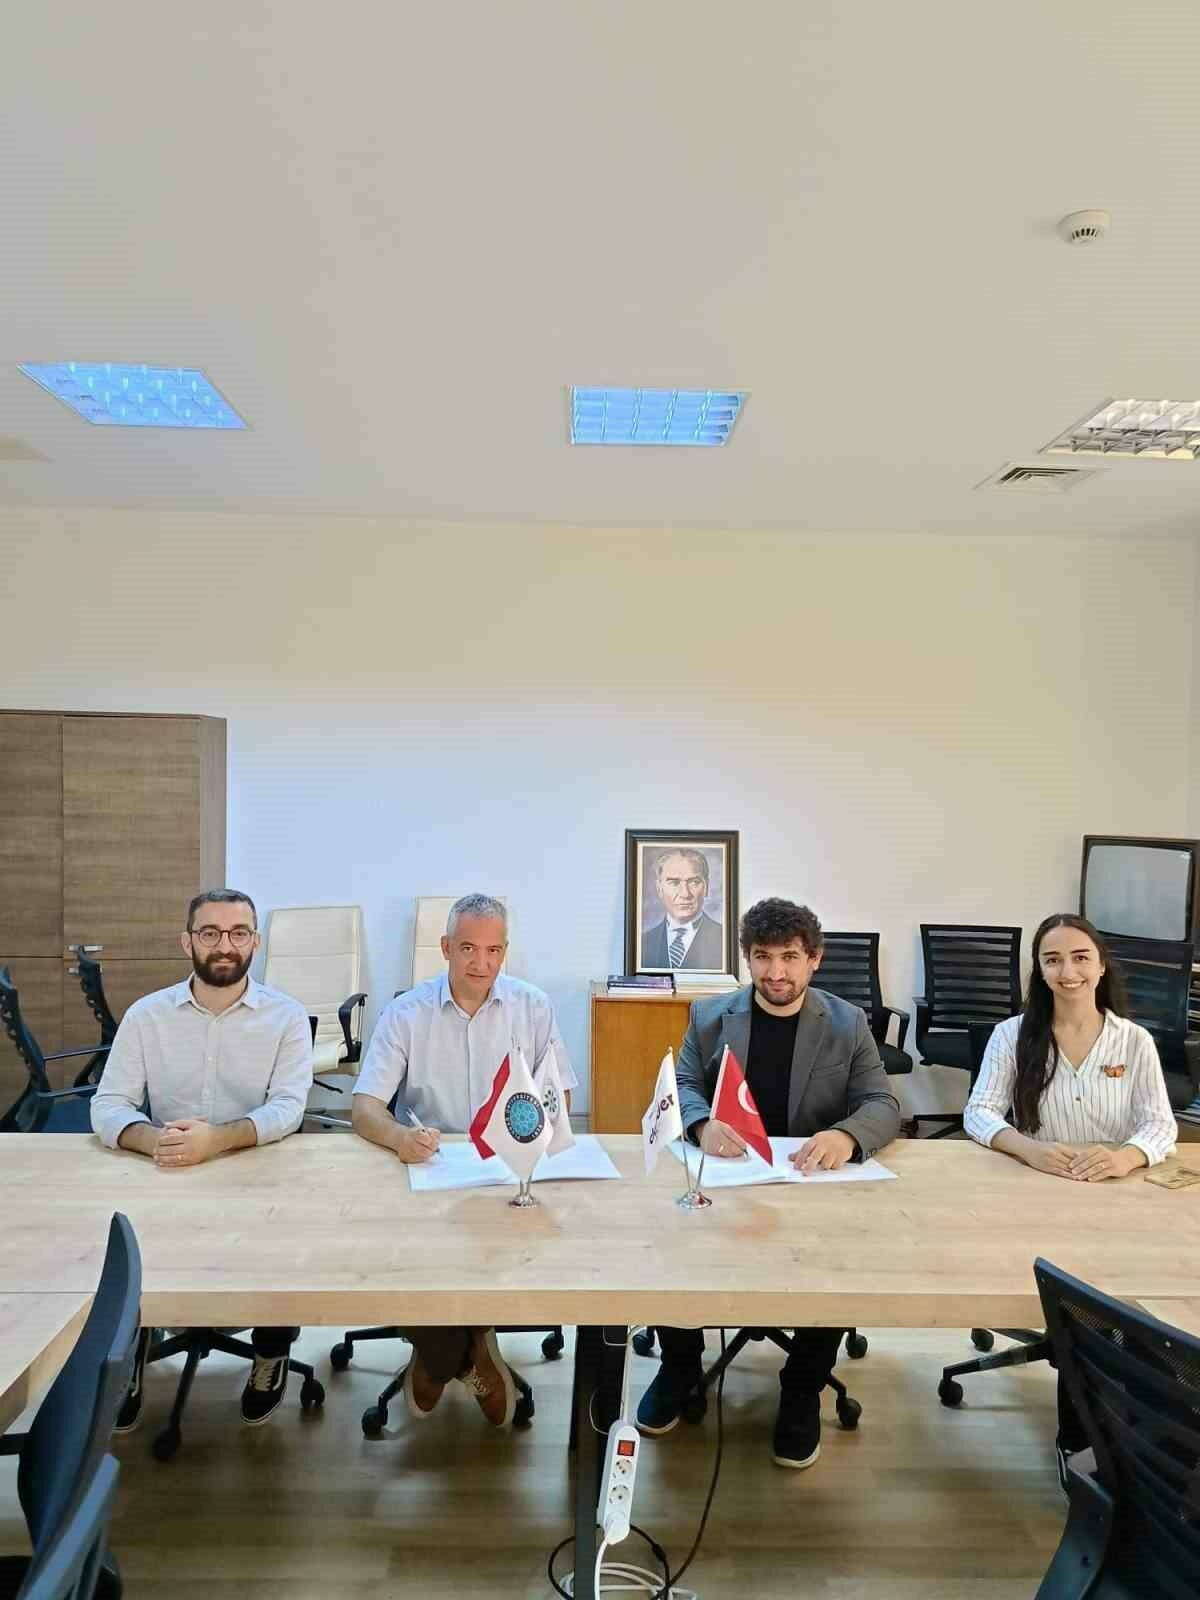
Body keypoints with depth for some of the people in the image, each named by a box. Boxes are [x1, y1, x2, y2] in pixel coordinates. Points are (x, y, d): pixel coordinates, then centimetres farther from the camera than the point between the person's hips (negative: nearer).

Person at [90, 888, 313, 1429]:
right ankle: (126, 1361, 13)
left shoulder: (286, 1016, -5)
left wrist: (220, 1138, -34)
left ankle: (271, 1357, 9)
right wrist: (153, 1139, -29)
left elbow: (288, 1107, -15)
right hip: (165, 1178, 2)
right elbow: (107, 1105, -6)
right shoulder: (146, 1014, 1)